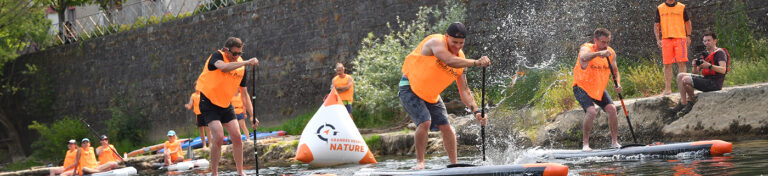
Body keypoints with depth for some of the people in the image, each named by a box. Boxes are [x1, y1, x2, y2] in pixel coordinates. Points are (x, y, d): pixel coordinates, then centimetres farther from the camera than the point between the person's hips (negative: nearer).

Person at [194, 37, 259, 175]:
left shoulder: (241, 67, 2)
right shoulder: (217, 56, -13)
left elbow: (244, 93, 7)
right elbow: (223, 67, -39)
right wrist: (246, 63, -42)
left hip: (226, 104, 6)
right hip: (209, 102, -6)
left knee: (237, 138, 0)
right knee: (219, 137, -18)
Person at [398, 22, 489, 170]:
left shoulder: (460, 60, -3)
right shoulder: (436, 42, -22)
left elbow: (464, 91, -1)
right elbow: (449, 61, -42)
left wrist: (476, 111, -14)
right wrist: (476, 62, -47)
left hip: (431, 95, 7)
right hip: (410, 88, -7)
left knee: (446, 127, -1)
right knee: (424, 123, -22)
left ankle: (454, 164, 10)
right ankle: (420, 161, -7)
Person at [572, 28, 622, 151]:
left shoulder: (611, 53, -2)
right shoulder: (586, 48, -19)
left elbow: (615, 71, 9)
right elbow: (583, 57, -45)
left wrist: (618, 84, -12)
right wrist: (599, 53, -62)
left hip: (599, 88, 5)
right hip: (582, 87, -5)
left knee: (612, 109, -11)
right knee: (591, 112, -24)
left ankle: (614, 142, 2)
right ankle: (585, 143, -10)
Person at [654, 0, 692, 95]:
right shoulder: (659, 8, 11)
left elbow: (687, 22, 14)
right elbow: (656, 25, 13)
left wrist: (688, 36, 2)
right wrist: (658, 39, 2)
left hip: (680, 38, -1)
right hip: (666, 40, 1)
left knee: (681, 63, -7)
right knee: (667, 65, 1)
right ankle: (667, 89, 5)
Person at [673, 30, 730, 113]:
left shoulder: (720, 53, -8)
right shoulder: (706, 54, 19)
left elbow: (723, 70, -24)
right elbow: (696, 71, 16)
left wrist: (709, 66, -35)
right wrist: (695, 66, -8)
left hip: (714, 83, -10)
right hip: (706, 78, 10)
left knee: (685, 80, -19)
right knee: (680, 76, 5)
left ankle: (690, 101, -2)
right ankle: (683, 102, -6)